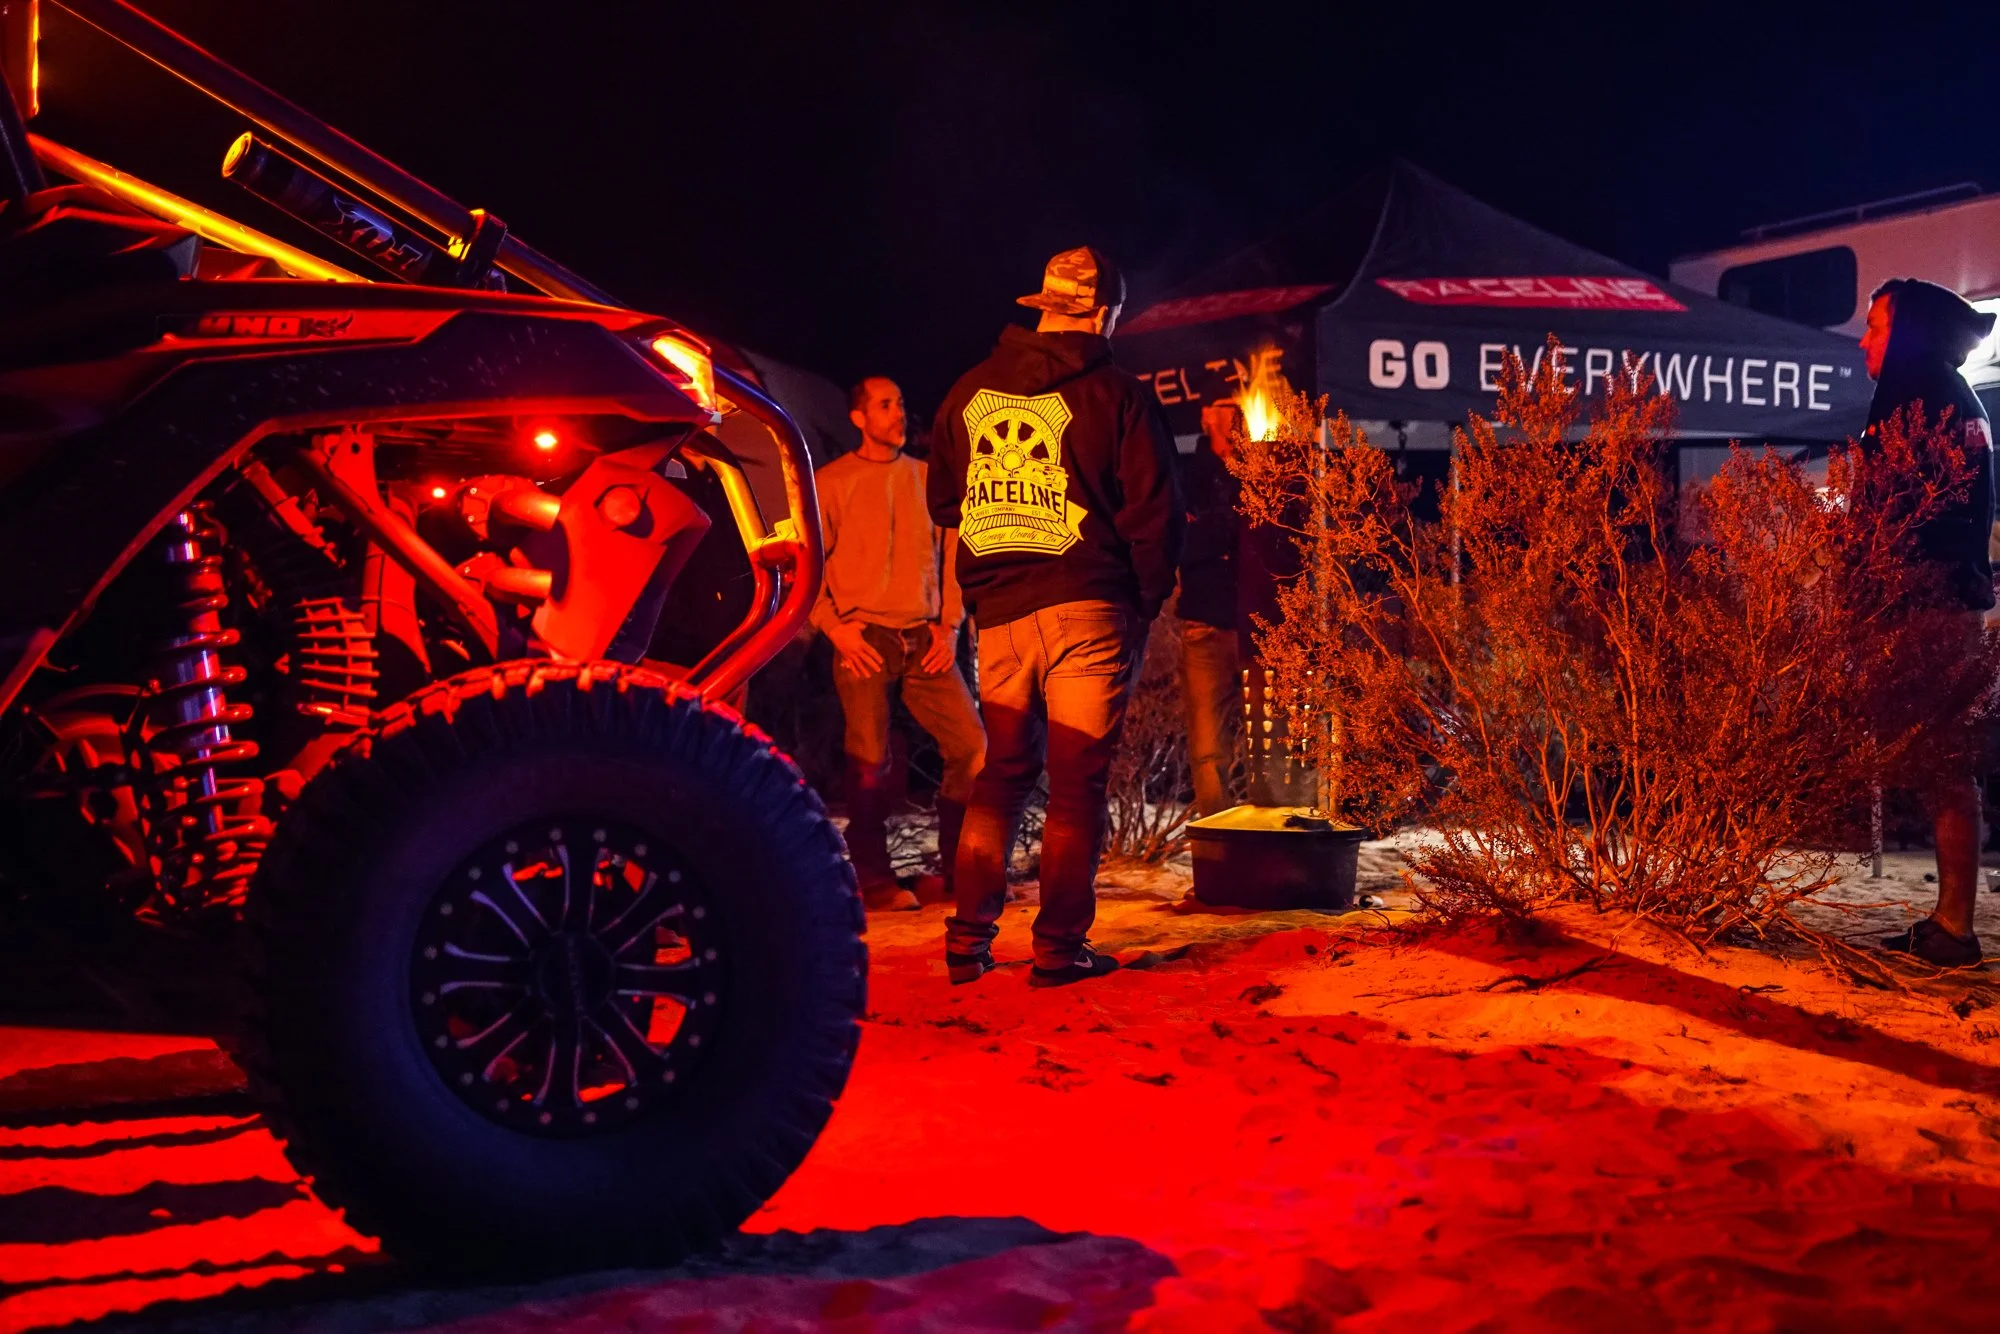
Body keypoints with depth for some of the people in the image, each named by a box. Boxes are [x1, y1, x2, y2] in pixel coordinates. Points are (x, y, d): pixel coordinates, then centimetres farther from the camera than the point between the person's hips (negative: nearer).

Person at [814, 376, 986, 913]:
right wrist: (837, 629, -9)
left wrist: (948, 627, 4)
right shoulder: (832, 482, 3)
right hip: (864, 640, -4)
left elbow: (951, 556, 15)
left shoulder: (928, 478, 14)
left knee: (972, 745, -3)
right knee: (870, 761, -6)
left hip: (924, 640, 4)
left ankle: (956, 869, 10)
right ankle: (874, 880, 5)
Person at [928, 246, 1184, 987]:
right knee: (1077, 784, 3)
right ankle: (1058, 947, 4)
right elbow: (1153, 511, -5)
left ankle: (969, 940, 12)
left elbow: (943, 501, 18)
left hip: (999, 614, 4)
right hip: (1089, 611, -4)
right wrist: (1146, 601, 7)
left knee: (1002, 773, 14)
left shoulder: (971, 390, 10)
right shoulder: (1115, 394, -5)